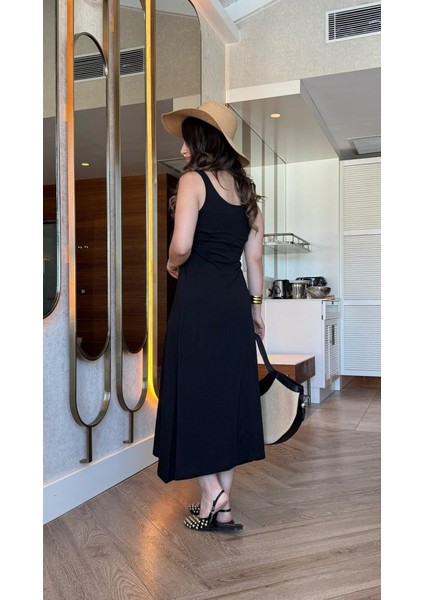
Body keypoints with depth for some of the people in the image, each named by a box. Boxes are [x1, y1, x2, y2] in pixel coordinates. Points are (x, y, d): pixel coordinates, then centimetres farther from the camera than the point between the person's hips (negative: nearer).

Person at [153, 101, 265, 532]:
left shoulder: (193, 180, -5)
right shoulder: (244, 188, 14)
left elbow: (182, 246, -18)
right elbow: (255, 257, 12)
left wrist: (172, 266, 3)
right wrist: (255, 305, 18)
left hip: (199, 298, -7)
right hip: (236, 299, 7)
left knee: (195, 394, 3)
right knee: (230, 393, 10)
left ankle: (213, 498, 5)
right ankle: (221, 502, 20)